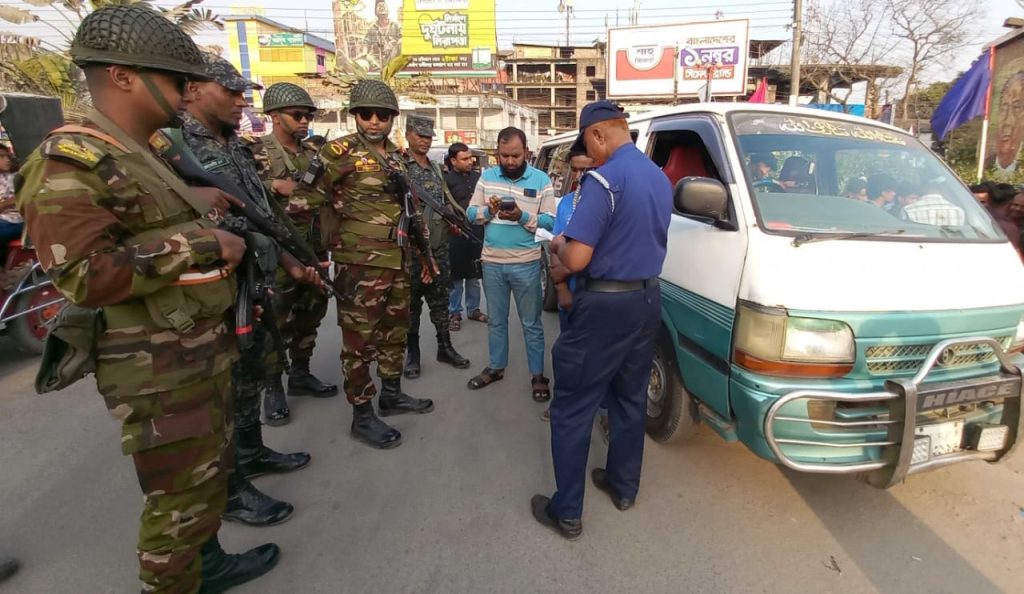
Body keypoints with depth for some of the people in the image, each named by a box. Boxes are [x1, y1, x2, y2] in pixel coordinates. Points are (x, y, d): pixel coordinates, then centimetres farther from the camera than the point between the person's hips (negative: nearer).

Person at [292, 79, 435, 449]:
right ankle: (362, 416, 12)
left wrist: (424, 253, 22)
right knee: (360, 338, 0)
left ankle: (392, 395, 34)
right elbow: (307, 197, -10)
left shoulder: (397, 157, 15)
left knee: (395, 331, 17)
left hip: (398, 261, 8)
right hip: (360, 263, -8)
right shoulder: (340, 152, -7)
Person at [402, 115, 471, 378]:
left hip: (439, 246, 6)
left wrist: (453, 217, 3)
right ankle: (412, 353, 15)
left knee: (440, 298, 12)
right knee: (411, 301, 4)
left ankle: (445, 347, 23)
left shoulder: (436, 168, 16)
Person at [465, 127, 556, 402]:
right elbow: (471, 213, 4)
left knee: (531, 323, 6)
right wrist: (488, 210, -17)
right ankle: (496, 367, 33)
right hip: (491, 263, 4)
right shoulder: (486, 177, 5)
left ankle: (538, 376, 19)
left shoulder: (541, 180, -4)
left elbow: (550, 221, -8)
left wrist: (523, 216, -24)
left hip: (526, 264, -3)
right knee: (496, 320, 17)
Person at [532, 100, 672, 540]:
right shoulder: (661, 178, 10)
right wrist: (571, 250, 19)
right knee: (630, 400, 20)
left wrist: (560, 247, 1)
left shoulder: (603, 180, -18)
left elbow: (577, 258, -23)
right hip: (647, 299, 9)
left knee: (572, 409, 3)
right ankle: (623, 486, 36)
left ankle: (566, 511, 13)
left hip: (605, 305, -9)